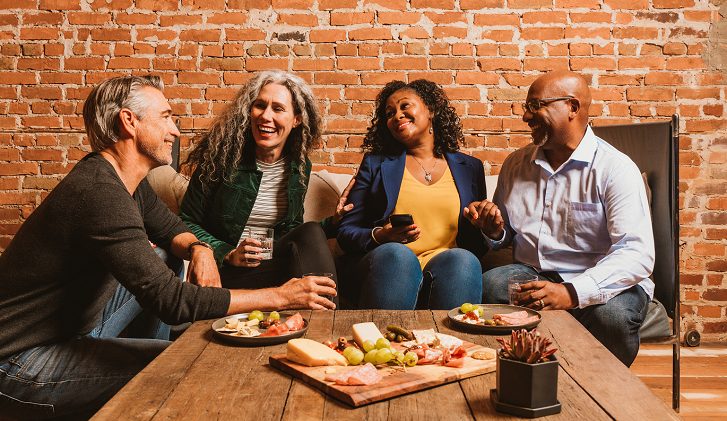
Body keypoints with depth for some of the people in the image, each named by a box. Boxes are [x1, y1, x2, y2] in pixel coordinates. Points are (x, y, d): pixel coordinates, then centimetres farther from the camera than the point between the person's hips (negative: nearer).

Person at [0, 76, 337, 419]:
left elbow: (171, 229, 17)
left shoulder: (123, 177, 1)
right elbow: (170, 301, -33)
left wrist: (199, 249, -9)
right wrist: (280, 297, -29)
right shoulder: (100, 191, -29)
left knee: (165, 259, 10)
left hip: (73, 325, 10)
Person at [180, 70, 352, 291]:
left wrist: (333, 222, 0)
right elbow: (187, 222, -2)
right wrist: (227, 254, -16)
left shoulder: (300, 167, 6)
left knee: (312, 232, -27)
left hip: (273, 263, 5)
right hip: (227, 271, -5)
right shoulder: (222, 156, -8)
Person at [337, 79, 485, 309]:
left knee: (462, 259, -33)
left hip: (448, 269, 1)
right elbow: (346, 231, 12)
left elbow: (477, 240, 19)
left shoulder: (469, 167, 20)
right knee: (396, 254, -34)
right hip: (388, 263, 0)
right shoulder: (376, 164, 17)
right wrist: (379, 237, -9)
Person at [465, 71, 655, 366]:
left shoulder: (616, 169, -7)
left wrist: (572, 292, -33)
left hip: (598, 282, -3)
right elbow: (505, 235, 26)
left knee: (612, 316, -35)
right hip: (531, 274, 3)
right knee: (490, 285, -28)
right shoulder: (516, 164, 13)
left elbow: (637, 254, -19)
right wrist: (495, 231, -1)